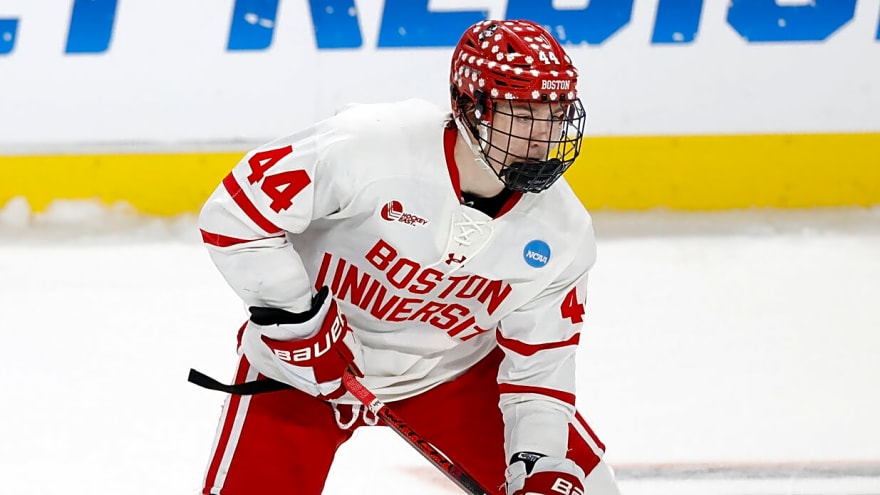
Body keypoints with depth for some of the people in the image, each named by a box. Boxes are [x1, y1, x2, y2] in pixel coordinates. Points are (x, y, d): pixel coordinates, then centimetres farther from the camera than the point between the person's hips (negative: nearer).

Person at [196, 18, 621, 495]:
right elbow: (235, 214, -27)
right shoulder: (369, 145, -31)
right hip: (300, 365, -4)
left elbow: (540, 360, -9)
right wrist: (295, 318, -25)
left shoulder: (563, 234, -16)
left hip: (451, 371, 4)